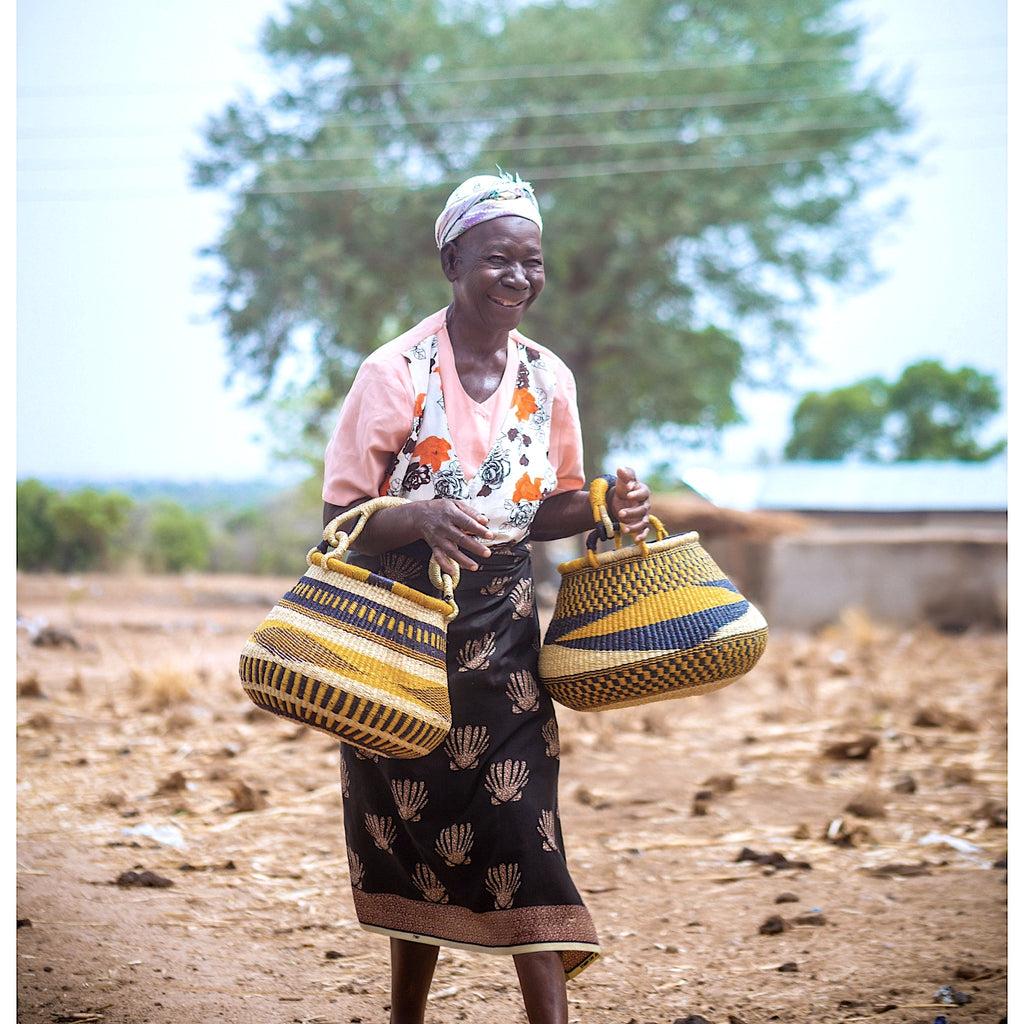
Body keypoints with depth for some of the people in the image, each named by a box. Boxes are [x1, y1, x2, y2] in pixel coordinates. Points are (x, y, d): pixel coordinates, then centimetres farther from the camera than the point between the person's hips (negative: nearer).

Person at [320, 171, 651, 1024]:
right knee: (415, 835, 5)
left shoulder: (548, 378, 3)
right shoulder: (394, 374, -11)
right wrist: (424, 517, -29)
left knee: (522, 835, -6)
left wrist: (606, 505, -6)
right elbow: (340, 521, -10)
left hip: (502, 633, 3)